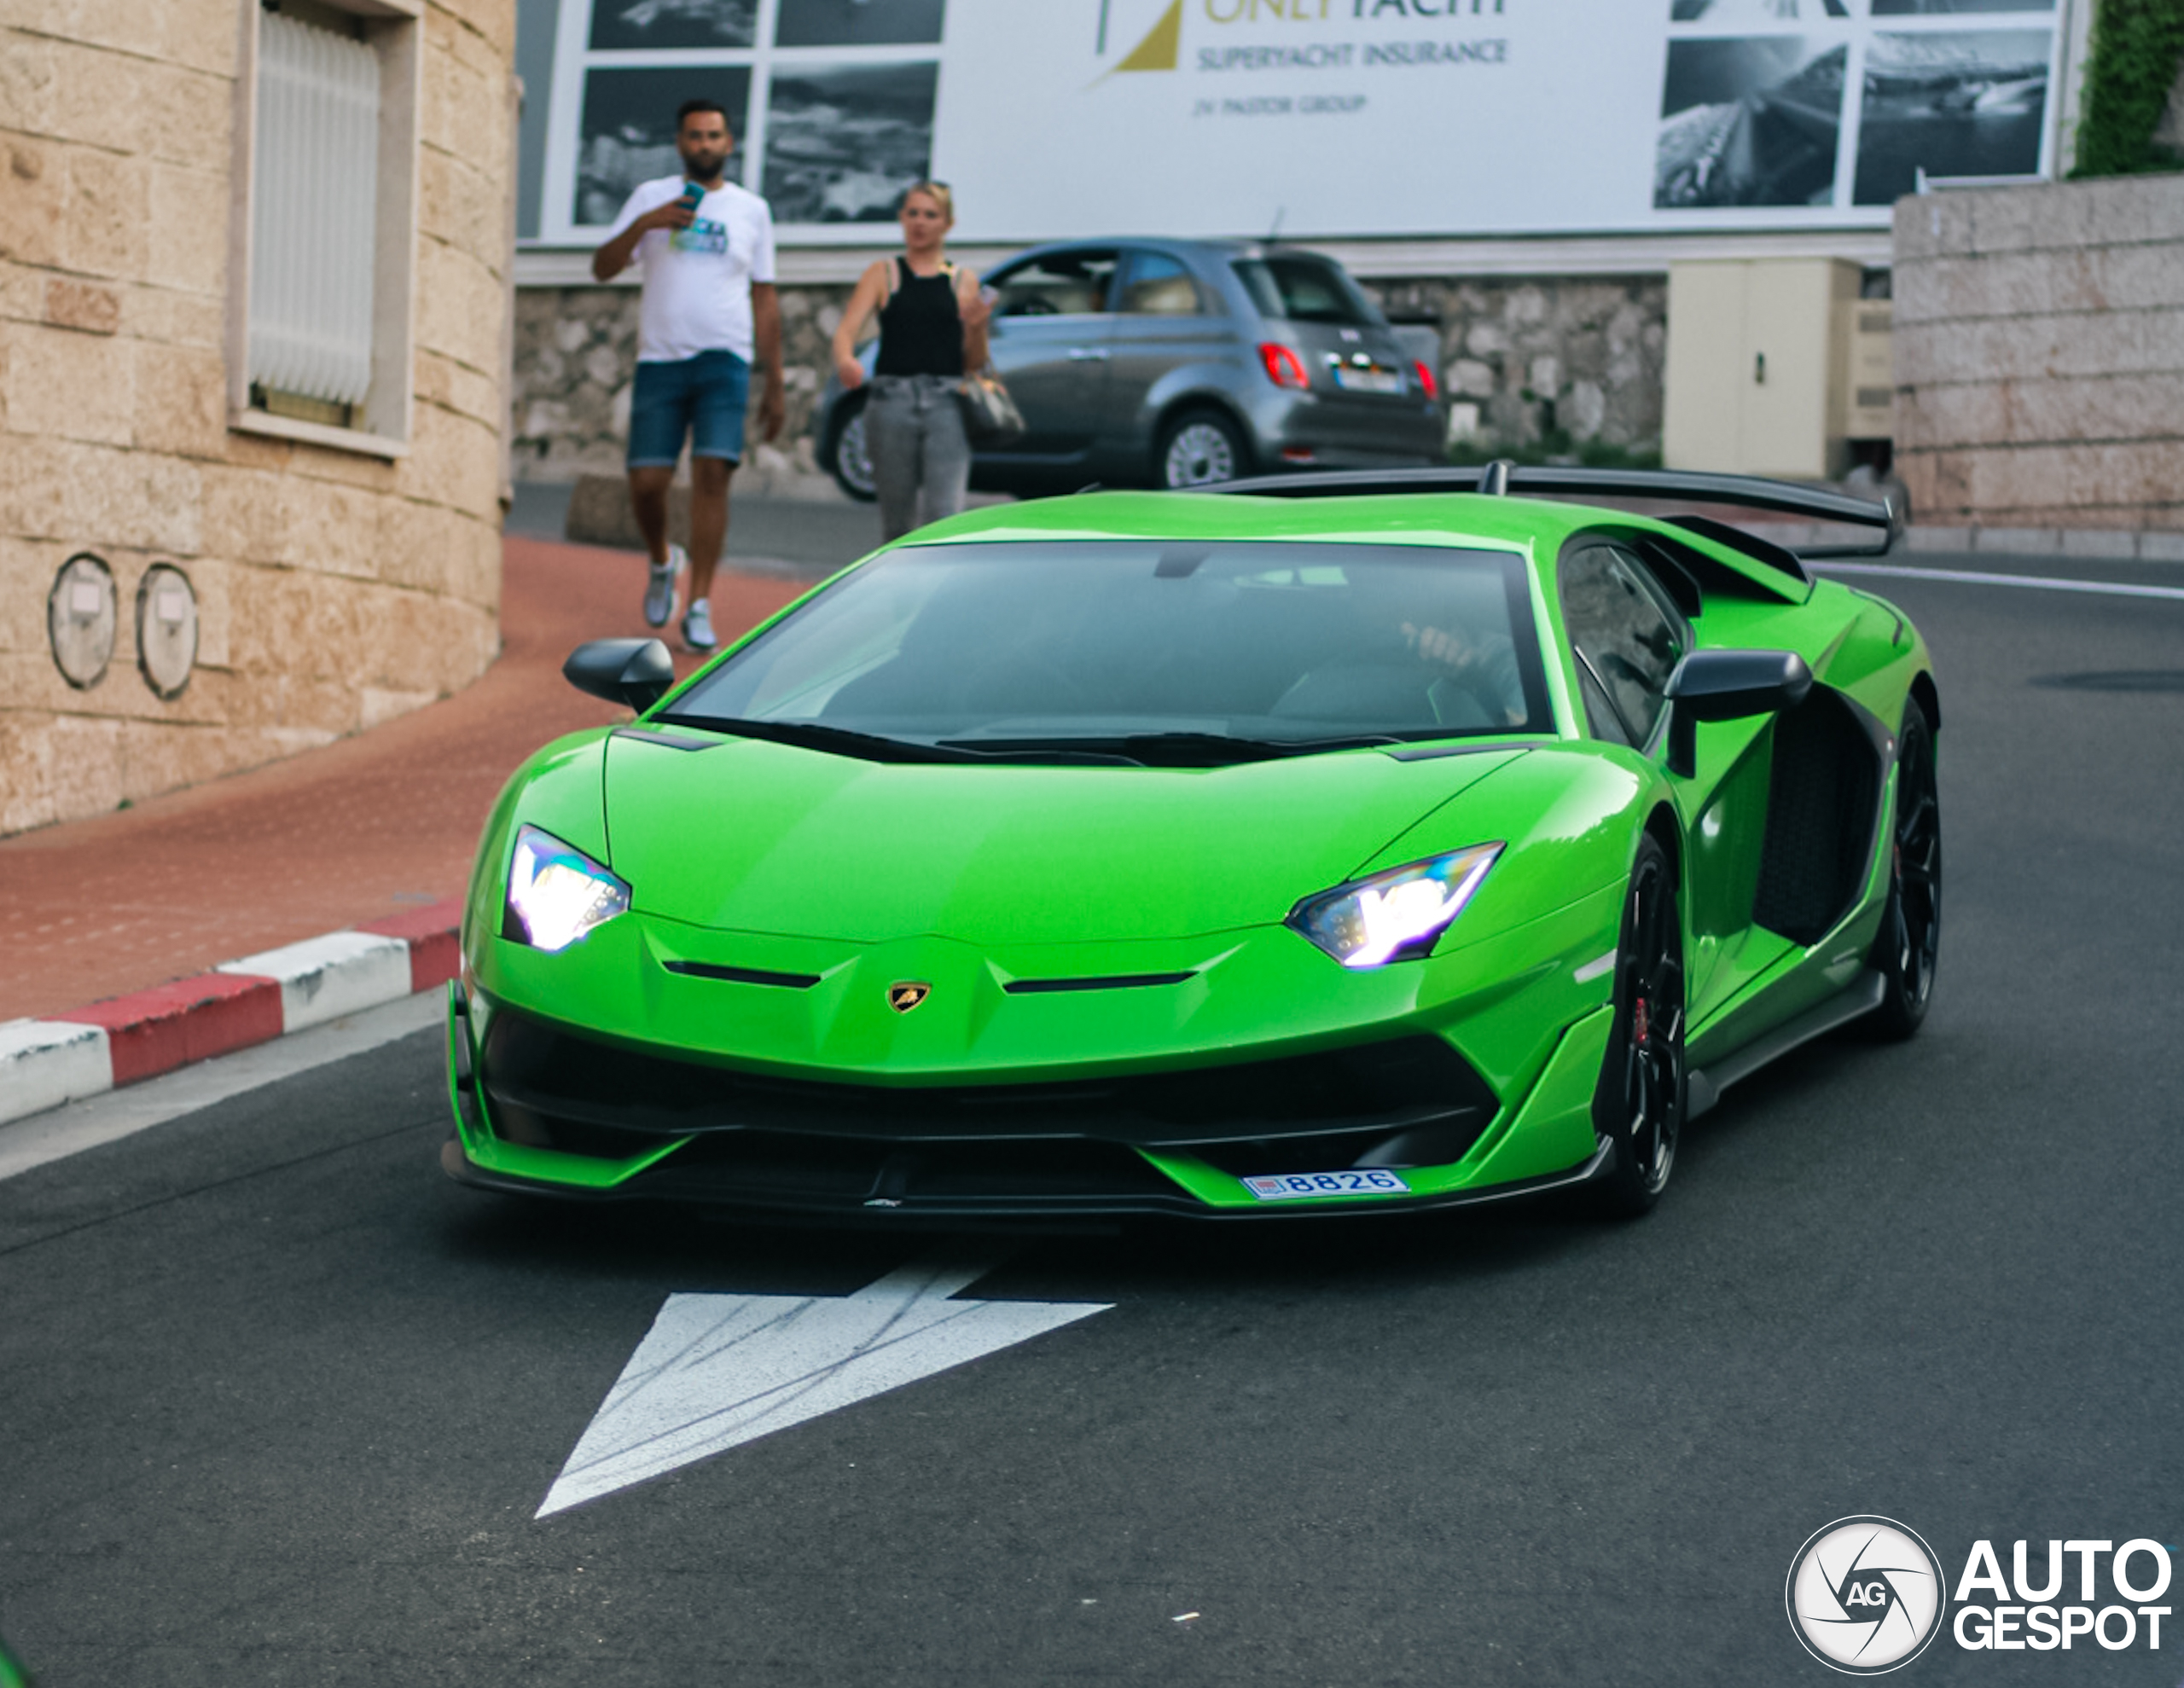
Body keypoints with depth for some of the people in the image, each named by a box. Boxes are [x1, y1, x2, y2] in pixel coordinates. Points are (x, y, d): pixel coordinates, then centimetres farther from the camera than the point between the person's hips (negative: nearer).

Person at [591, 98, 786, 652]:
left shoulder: (752, 210, 12)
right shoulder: (651, 197, 9)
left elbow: (764, 300, 14)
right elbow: (602, 269, 2)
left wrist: (775, 384, 11)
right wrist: (644, 224, -16)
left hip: (724, 360, 0)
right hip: (660, 358, 1)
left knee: (712, 472, -15)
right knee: (647, 482, -5)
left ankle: (699, 607, -11)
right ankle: (663, 562, 27)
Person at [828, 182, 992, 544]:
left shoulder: (963, 280, 13)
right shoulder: (882, 275, 11)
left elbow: (974, 364, 14)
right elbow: (847, 330, -3)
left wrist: (977, 327, -6)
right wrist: (845, 361, -25)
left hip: (946, 404, 0)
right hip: (892, 400, 0)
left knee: (944, 516, -14)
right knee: (897, 523, 6)